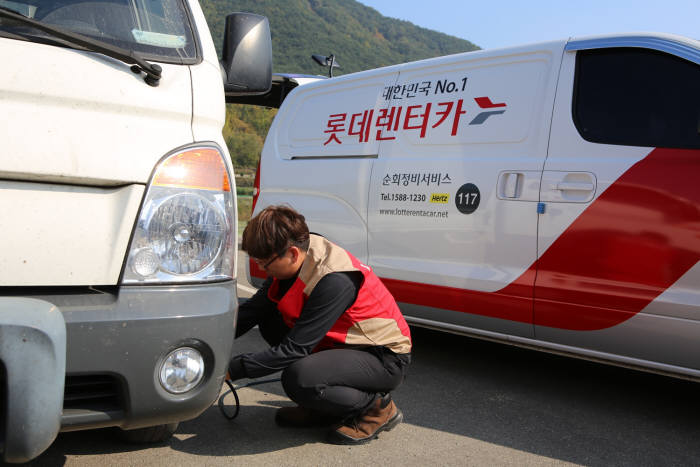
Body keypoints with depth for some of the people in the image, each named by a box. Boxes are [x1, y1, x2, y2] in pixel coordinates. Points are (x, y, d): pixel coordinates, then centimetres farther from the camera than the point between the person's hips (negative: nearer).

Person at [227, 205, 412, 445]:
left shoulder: (335, 281, -31)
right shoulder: (294, 260, -6)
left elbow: (294, 349, -28)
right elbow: (252, 309, 3)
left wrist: (232, 369, -24)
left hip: (385, 358, -9)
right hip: (342, 343, 9)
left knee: (298, 378, -32)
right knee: (268, 319, -1)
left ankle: (378, 406, -4)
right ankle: (325, 408, 9)